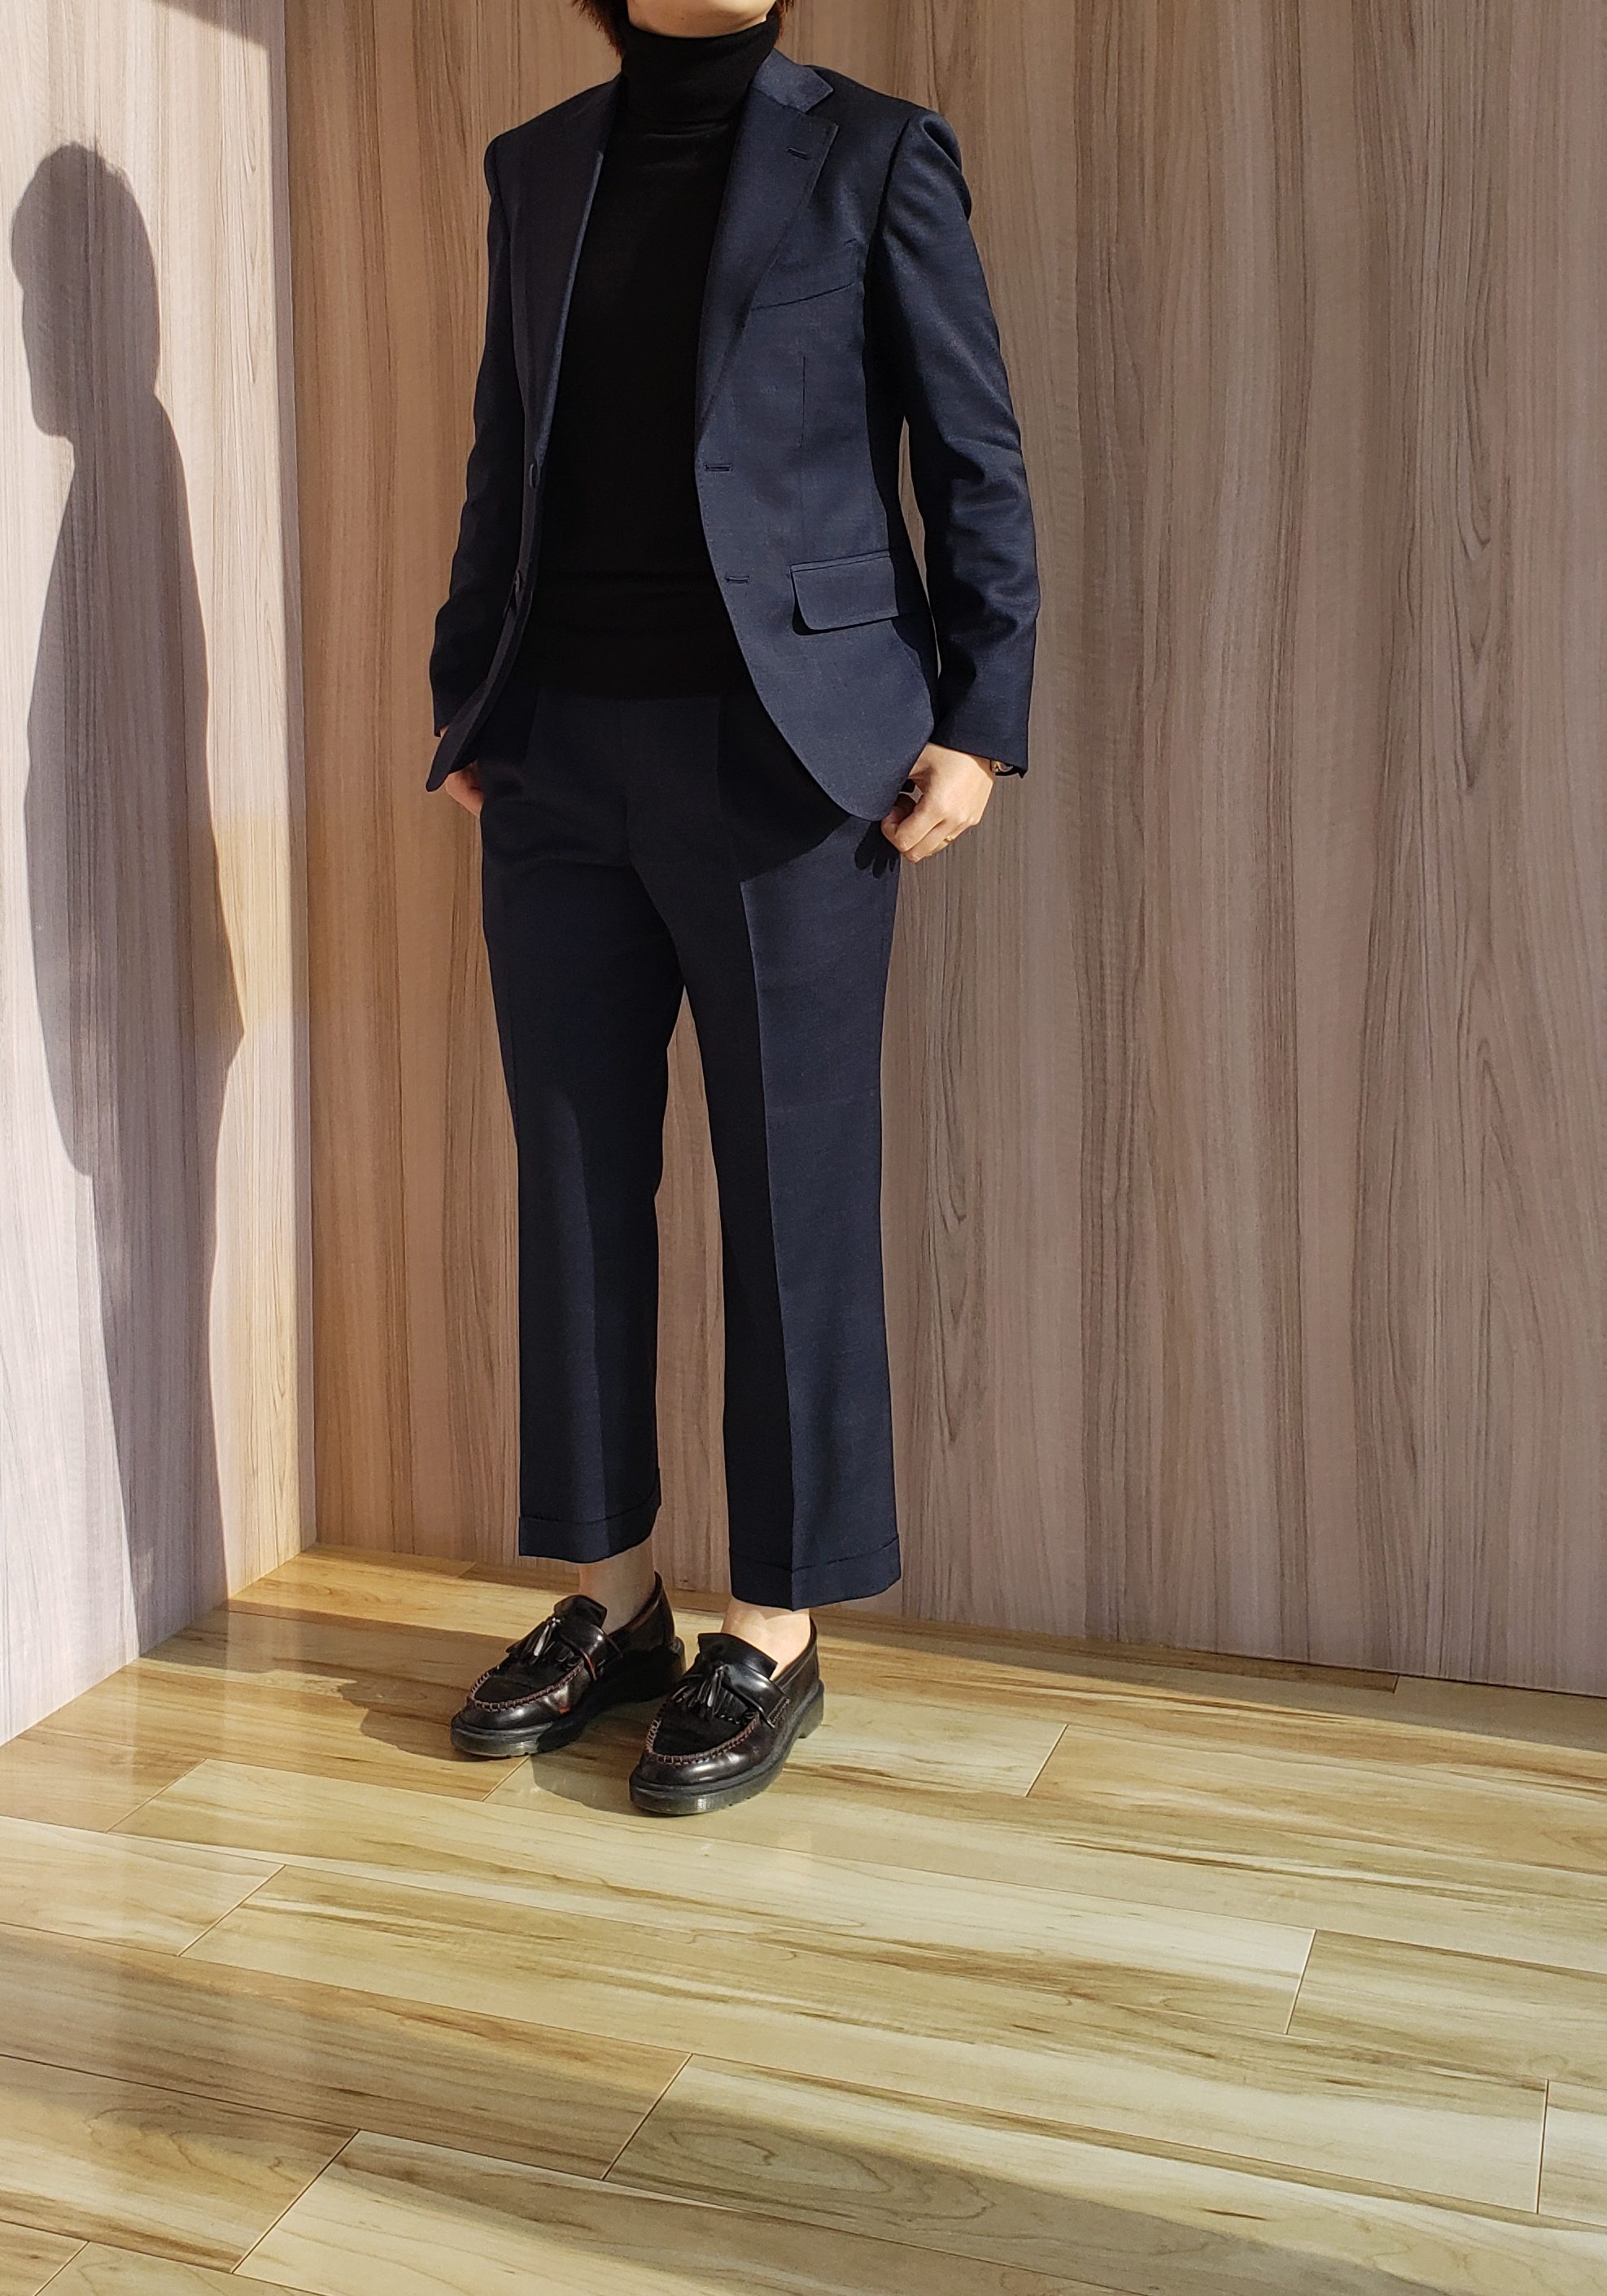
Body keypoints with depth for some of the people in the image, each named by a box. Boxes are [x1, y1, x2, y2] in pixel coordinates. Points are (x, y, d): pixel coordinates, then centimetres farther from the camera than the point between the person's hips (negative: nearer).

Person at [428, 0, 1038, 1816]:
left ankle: (775, 1636, 13)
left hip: (783, 753, -4)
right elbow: (505, 458, 18)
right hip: (558, 759, 5)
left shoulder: (874, 156, 5)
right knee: (574, 1184, 8)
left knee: (793, 1195, 0)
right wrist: (465, 702, 11)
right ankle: (609, 1600, 23)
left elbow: (976, 461, 2)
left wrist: (980, 721, -6)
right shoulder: (533, 167, 16)